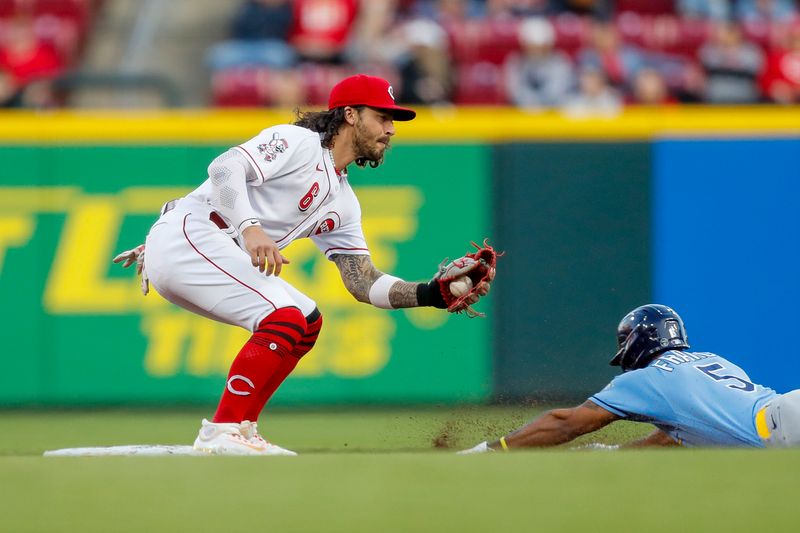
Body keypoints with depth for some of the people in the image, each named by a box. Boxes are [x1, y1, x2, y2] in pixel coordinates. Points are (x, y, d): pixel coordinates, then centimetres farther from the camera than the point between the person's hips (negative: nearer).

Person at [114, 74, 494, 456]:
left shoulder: (343, 203, 21)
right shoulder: (298, 143, -5)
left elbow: (363, 283, 16)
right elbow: (225, 168, -20)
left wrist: (433, 294, 1)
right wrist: (251, 226, -34)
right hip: (186, 234, -10)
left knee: (307, 321, 13)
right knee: (286, 320, -20)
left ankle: (237, 430, 7)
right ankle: (222, 433, -20)